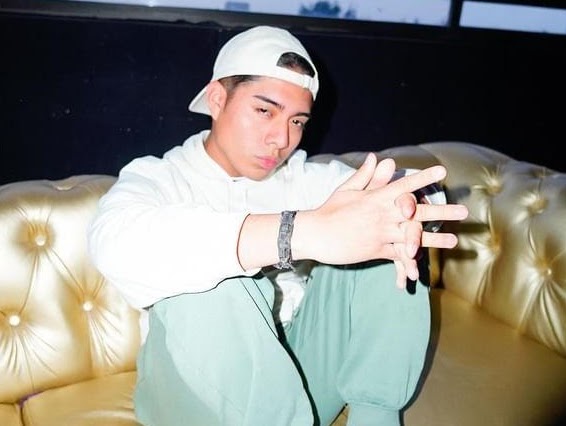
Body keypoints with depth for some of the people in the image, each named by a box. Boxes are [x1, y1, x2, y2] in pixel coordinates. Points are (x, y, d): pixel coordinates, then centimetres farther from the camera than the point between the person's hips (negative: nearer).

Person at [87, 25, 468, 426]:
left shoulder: (303, 177, 6)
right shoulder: (155, 177, -6)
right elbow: (117, 243, -31)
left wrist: (400, 210, -32)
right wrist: (306, 232, -43)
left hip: (301, 370, 4)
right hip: (199, 389, -3)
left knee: (379, 238, -10)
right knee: (206, 285, -32)